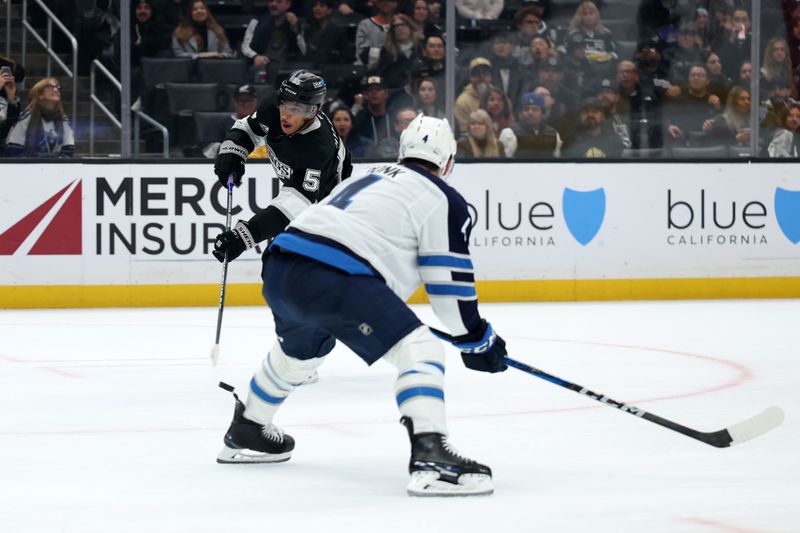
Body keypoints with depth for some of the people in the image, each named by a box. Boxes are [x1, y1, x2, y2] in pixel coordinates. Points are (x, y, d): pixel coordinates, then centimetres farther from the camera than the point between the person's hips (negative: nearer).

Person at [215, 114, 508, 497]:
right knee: (418, 350, -8)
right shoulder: (443, 199, 7)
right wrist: (477, 340, 13)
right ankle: (430, 458, -26)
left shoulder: (371, 177, 30)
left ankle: (245, 435, 52)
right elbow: (449, 284, 2)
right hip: (333, 277, -8)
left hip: (280, 267, 8)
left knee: (299, 350, 35)